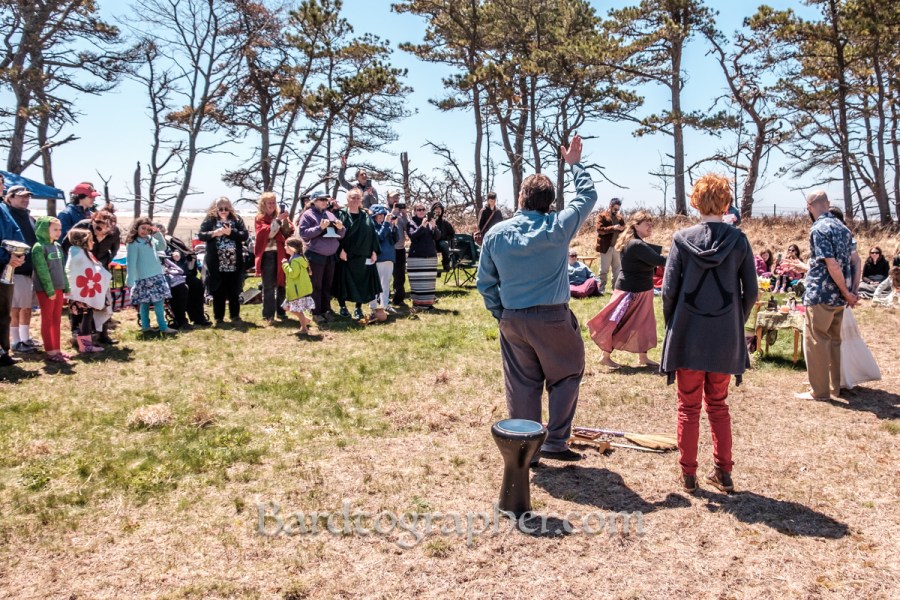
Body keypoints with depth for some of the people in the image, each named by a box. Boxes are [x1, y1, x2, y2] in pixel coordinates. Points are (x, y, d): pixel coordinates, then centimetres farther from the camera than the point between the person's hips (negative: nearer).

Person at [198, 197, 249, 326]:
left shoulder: (236, 219, 6)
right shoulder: (209, 220, 3)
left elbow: (245, 235, -3)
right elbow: (201, 235, -4)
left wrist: (231, 232, -15)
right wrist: (214, 233, -19)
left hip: (234, 263, 1)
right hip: (216, 264, -1)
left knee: (234, 292, 9)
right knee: (218, 292, 4)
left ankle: (235, 316, 20)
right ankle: (219, 318, 13)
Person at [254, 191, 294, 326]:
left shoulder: (280, 215, 14)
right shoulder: (260, 218, 2)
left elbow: (289, 232, 3)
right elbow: (268, 233, -14)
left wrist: (285, 219, -12)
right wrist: (278, 220, -20)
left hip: (281, 254, 4)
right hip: (268, 255, -4)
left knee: (282, 284, 8)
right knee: (269, 287, -3)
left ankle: (281, 311, 20)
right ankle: (268, 315, -1)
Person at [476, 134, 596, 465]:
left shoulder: (496, 233, -1)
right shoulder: (558, 227, -8)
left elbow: (485, 282, 4)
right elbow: (588, 196, 8)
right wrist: (575, 164, 20)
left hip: (512, 320, 3)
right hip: (553, 318, -3)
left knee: (521, 386, 11)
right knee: (566, 377, 16)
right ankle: (555, 442, 13)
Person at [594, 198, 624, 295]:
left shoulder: (620, 218, 14)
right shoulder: (602, 216, -4)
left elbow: (624, 230, 18)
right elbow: (599, 229, -15)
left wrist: (623, 229, -7)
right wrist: (613, 228, -24)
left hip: (617, 247, 6)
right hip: (606, 247, -6)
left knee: (618, 270, 10)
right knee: (604, 270, 0)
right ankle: (600, 289, 6)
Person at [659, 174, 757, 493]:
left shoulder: (682, 239, -7)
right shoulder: (738, 240, -4)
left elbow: (668, 290, -8)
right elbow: (751, 291, -2)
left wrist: (672, 326, 7)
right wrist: (737, 322, 14)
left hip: (688, 336, -2)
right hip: (726, 338, 2)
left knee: (688, 407, 10)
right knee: (718, 406, 17)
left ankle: (688, 474, 16)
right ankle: (724, 473, 20)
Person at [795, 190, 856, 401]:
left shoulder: (818, 229, -14)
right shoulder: (842, 227, 11)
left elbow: (832, 265, -19)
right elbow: (851, 261, 12)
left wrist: (847, 293, -10)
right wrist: (848, 292, 15)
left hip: (820, 295, -8)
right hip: (838, 296, 8)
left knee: (815, 342, -1)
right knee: (834, 340, 16)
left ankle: (819, 390, 4)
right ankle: (834, 386, 24)